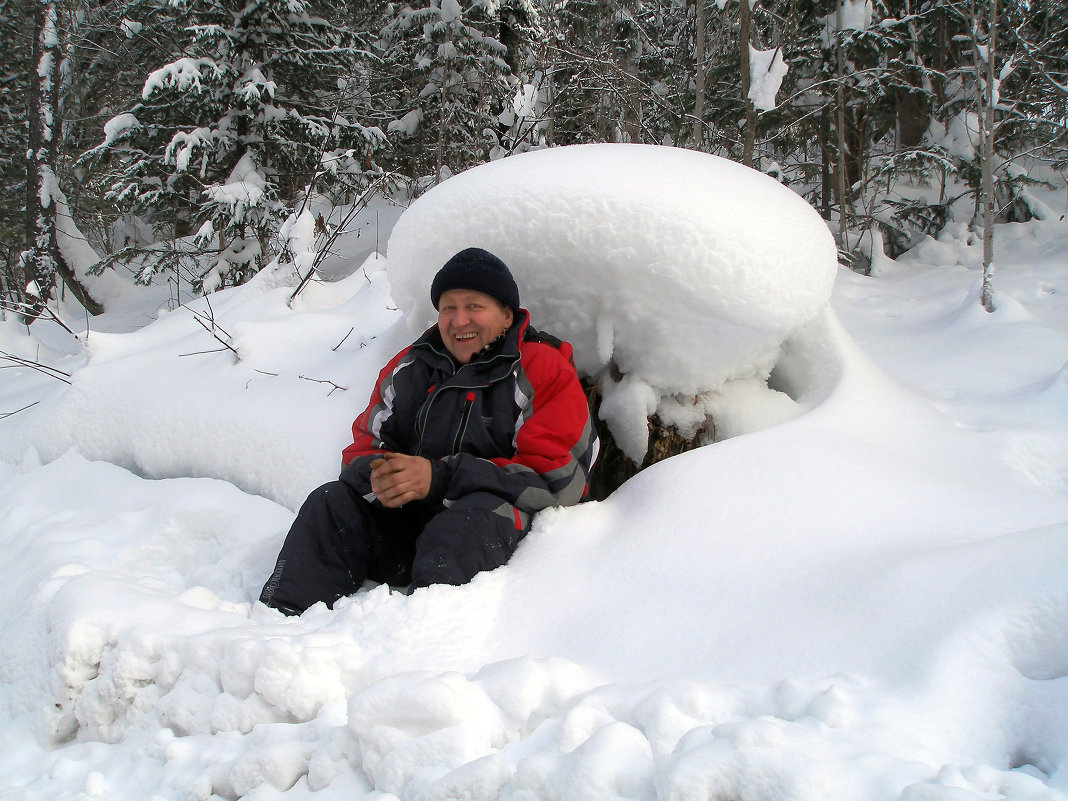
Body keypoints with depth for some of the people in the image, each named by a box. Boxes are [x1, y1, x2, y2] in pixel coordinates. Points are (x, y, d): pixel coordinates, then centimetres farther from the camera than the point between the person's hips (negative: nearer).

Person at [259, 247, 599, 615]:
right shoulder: (408, 367, 16)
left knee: (474, 515, -37)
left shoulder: (547, 372, -1)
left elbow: (556, 481, -13)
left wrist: (439, 477, -21)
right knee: (331, 503, -16)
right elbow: (363, 449, 15)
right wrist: (377, 478, -15)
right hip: (402, 528, 5)